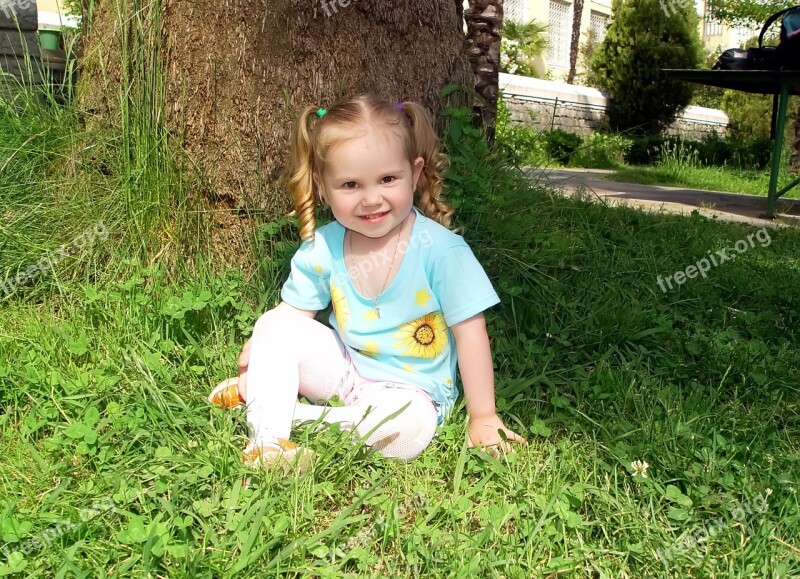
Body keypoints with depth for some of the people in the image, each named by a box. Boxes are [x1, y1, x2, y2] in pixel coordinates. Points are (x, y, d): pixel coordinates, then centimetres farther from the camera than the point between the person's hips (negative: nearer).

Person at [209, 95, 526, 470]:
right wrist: (258, 350, -17)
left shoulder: (440, 250, -21)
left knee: (409, 426, -36)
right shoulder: (322, 246, -9)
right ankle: (265, 437, -23)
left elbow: (470, 333, -17)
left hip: (408, 387, -3)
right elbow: (295, 311, 1)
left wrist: (482, 417, -15)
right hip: (342, 366, 3)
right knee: (274, 327, -17)